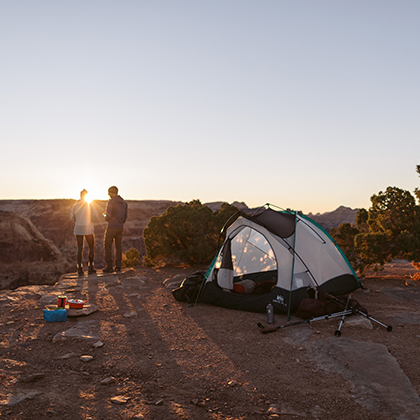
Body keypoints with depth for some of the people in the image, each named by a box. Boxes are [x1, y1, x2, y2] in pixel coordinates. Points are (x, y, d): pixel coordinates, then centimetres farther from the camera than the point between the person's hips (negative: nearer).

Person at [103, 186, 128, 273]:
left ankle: (109, 267, 2)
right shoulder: (124, 203, 9)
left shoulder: (111, 202, -13)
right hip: (120, 227, 6)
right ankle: (118, 266, 13)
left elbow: (108, 216, -15)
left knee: (107, 246, 4)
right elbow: (125, 216, 11)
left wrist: (105, 217, 7)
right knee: (118, 246, 14)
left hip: (112, 227, -6)